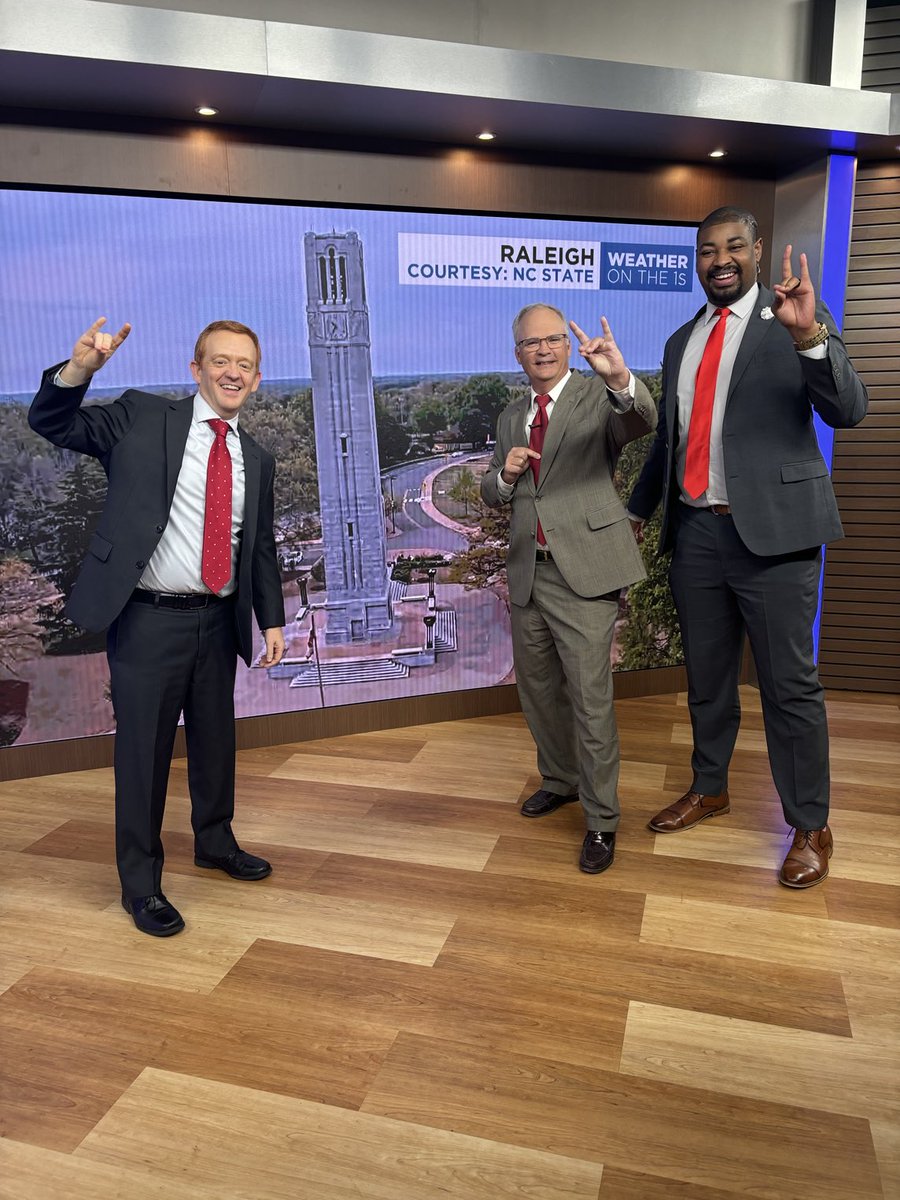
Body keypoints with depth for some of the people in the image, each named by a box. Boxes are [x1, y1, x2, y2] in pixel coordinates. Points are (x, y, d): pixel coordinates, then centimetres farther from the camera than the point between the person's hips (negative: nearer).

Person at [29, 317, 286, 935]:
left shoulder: (257, 459, 9)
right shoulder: (142, 417, -2)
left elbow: (261, 547, 13)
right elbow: (52, 423, -4)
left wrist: (272, 620, 8)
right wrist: (80, 367, -23)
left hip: (217, 622, 5)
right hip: (148, 621, -4)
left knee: (216, 740, 19)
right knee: (144, 752, 5)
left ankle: (216, 841, 43)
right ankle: (141, 882, 24)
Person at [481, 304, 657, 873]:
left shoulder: (600, 396, -4)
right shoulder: (511, 417, 15)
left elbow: (643, 422, -26)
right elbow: (493, 494, 19)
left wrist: (621, 377, -46)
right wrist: (505, 473, -4)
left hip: (584, 569, -7)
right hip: (528, 571, 7)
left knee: (591, 699, -5)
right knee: (537, 688, 18)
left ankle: (602, 820, 10)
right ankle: (560, 780, 40)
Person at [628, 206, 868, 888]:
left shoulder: (795, 323, -2)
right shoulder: (681, 342, 14)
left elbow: (848, 411, -16)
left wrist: (809, 336, -30)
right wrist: (638, 510, 21)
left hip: (773, 531, -5)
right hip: (696, 532, 5)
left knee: (790, 685, 1)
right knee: (706, 676, 17)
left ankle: (811, 827, 18)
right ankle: (709, 790, 36)